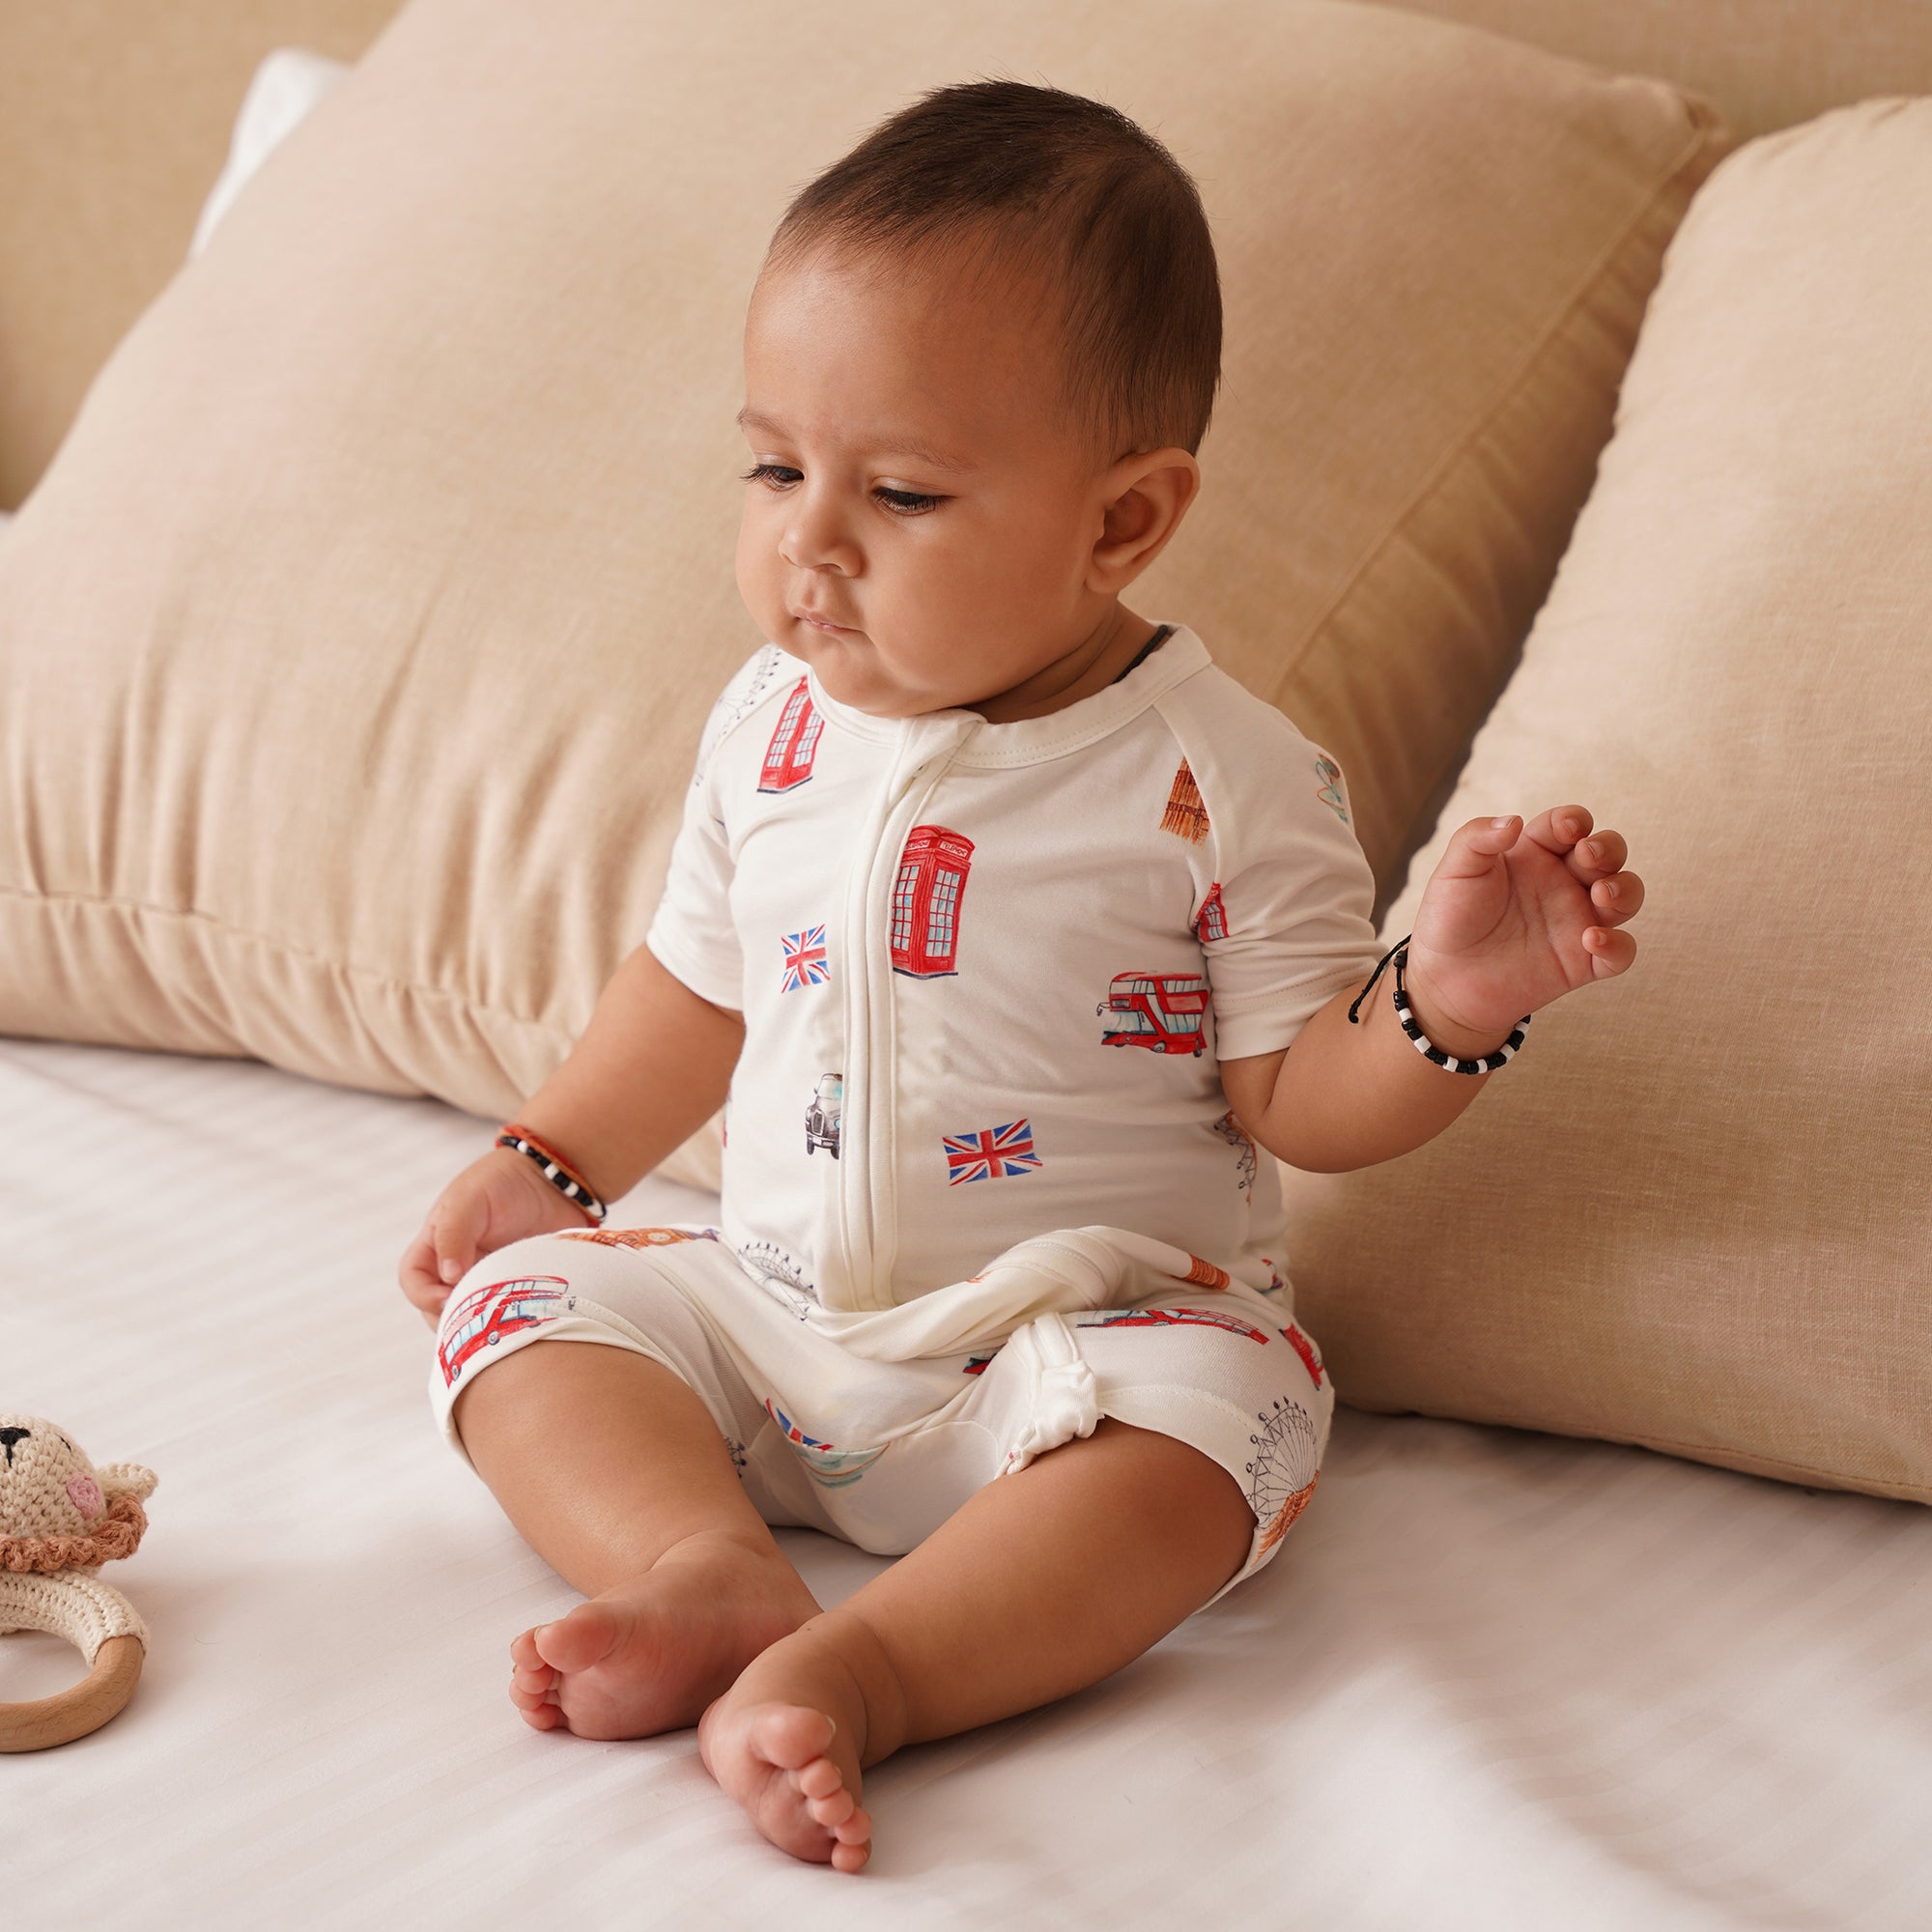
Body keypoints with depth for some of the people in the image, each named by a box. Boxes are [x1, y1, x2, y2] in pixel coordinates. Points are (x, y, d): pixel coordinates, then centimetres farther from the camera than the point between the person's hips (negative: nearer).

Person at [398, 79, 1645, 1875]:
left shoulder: (1221, 778, -12)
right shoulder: (768, 725, 2)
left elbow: (1299, 1097, -9)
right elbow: (700, 986, 18)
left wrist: (1445, 1004, -28)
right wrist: (546, 1161, 12)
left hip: (1083, 1321, -5)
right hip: (768, 1309, 5)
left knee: (1203, 1409, -33)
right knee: (521, 1297, -10)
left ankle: (865, 1666, -43)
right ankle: (708, 1570, -30)